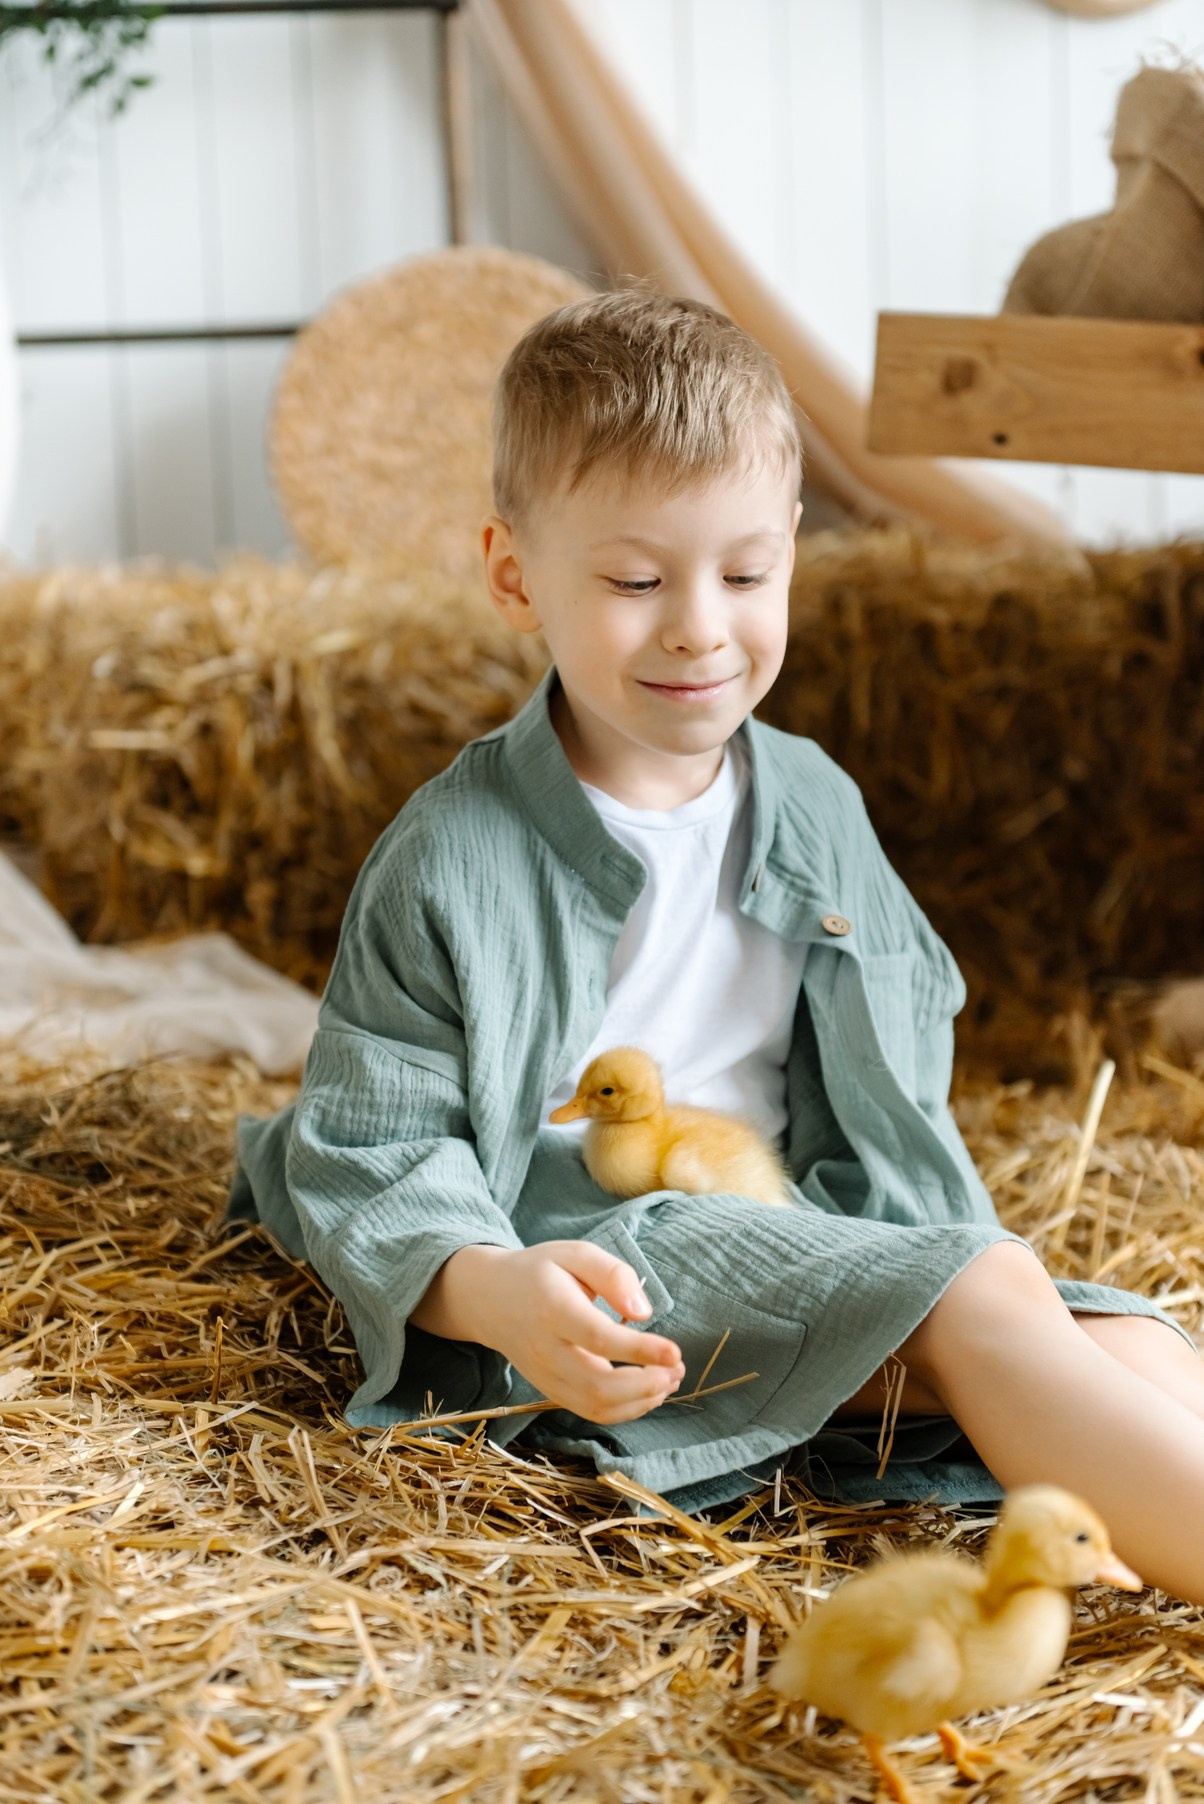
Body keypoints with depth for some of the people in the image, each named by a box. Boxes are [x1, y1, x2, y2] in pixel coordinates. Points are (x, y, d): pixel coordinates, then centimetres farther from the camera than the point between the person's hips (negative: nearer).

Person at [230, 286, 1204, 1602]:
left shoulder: (815, 806, 12)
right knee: (985, 1301, -29)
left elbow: (901, 1048, 26)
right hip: (589, 1283, -7)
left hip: (820, 1241, 7)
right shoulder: (452, 861, -7)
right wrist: (492, 1293, -27)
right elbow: (370, 1159, -6)